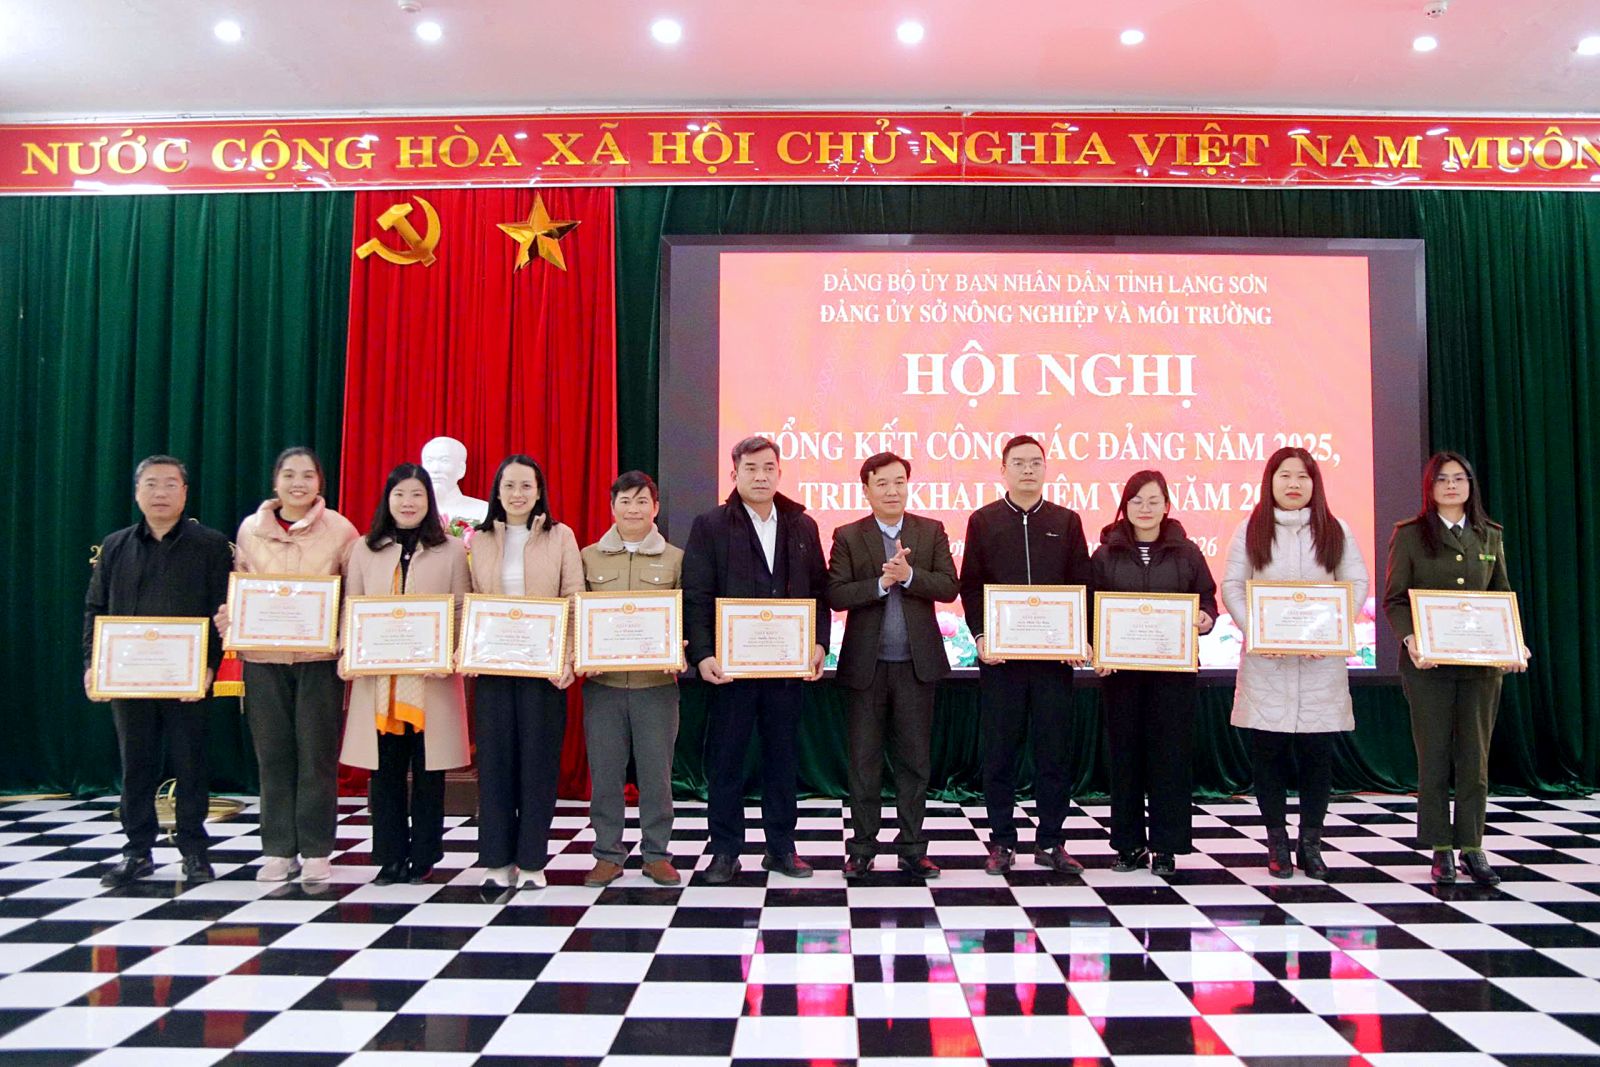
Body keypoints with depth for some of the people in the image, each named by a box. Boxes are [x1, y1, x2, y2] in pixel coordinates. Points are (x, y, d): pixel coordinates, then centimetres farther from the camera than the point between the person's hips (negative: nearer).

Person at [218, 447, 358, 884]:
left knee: (317, 753, 2)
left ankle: (316, 850, 12)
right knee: (273, 753, 7)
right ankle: (279, 850, 18)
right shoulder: (251, 529, 7)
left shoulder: (340, 529, 1)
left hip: (320, 656, -2)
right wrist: (226, 618, -7)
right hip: (263, 657, 2)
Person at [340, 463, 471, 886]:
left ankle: (423, 856, 15)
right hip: (377, 677, 2)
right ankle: (389, 856, 17)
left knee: (429, 768, 3)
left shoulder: (451, 551, 6)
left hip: (431, 677, -2)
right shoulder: (364, 549, 12)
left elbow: (464, 612, 4)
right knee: (385, 769, 6)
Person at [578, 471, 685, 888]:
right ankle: (607, 854, 20)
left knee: (656, 771, 5)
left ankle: (657, 853, 18)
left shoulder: (675, 559, 5)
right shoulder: (589, 557, 8)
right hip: (601, 681, 1)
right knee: (604, 771, 7)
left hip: (657, 682, -1)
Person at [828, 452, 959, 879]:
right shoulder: (848, 536, 1)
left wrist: (909, 575, -19)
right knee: (864, 759, 7)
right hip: (866, 664, -1)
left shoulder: (932, 531, 5)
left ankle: (912, 847, 20)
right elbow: (836, 594, -8)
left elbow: (948, 587, -5)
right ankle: (862, 847, 18)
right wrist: (881, 583, -19)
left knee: (915, 759, 8)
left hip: (916, 663, 1)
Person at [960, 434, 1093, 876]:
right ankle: (1002, 841, 16)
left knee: (1053, 749, 5)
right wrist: (980, 635, -8)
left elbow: (1082, 585, 7)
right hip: (1000, 653, -1)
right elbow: (970, 586, 3)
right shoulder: (983, 521, 6)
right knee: (1000, 750, 5)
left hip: (1054, 653, 1)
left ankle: (1050, 842, 16)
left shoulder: (1066, 521, 9)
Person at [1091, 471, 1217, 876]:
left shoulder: (1186, 552, 7)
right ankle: (1129, 845, 14)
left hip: (1174, 668, 0)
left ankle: (1166, 846, 11)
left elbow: (1207, 597, 10)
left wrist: (1205, 618, -12)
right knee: (1125, 753, 4)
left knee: (1170, 753, 1)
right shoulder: (1106, 554, 6)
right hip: (1120, 668, 0)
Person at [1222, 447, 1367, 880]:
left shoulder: (1337, 531, 8)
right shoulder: (1250, 530, 5)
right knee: (1268, 751, 1)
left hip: (1322, 657, 1)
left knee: (1318, 752, 2)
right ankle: (1277, 841, 13)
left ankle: (1310, 842, 15)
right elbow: (1232, 586, 2)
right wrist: (1252, 629, -12)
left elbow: (1356, 584, 5)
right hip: (1265, 657, -1)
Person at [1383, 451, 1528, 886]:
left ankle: (1471, 847, 16)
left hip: (1482, 662, 3)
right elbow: (1394, 598, -1)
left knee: (1475, 756, 6)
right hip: (1428, 663, -3)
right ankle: (1441, 849, 11)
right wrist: (1409, 638, -18)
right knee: (1433, 757, 2)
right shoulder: (1409, 535, 1)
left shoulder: (1490, 536, 12)